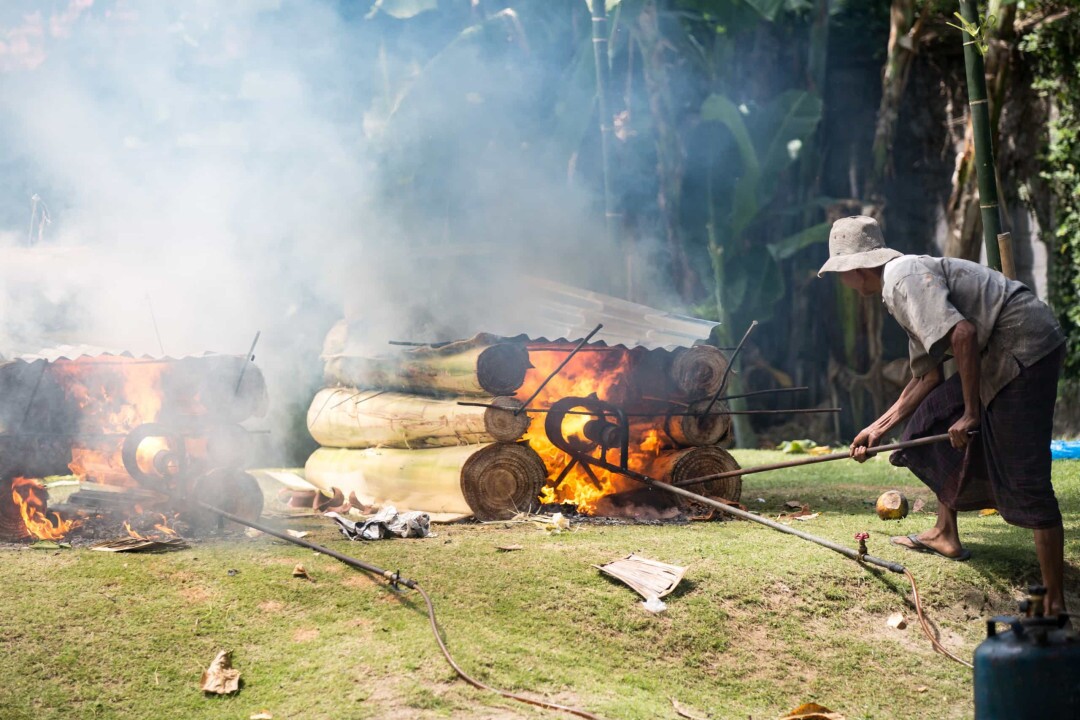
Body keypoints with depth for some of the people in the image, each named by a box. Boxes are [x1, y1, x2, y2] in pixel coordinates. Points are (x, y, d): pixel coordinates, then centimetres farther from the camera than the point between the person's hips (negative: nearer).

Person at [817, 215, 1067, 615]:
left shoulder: (905, 277, -13)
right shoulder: (901, 286, 19)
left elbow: (962, 333, -27)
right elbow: (928, 376, 24)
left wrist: (972, 413, -19)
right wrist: (879, 428, 25)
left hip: (1026, 347, -11)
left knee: (1025, 477, -12)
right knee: (933, 419, 21)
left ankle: (1054, 604, -12)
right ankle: (946, 536, 32)